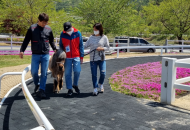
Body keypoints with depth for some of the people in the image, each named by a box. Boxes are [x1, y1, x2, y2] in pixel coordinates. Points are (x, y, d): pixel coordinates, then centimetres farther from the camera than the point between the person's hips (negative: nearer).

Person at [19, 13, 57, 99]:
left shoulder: (48, 29, 4)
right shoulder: (32, 28, -3)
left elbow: (51, 41, 17)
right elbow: (26, 40, 0)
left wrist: (55, 49, 9)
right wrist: (22, 50, -6)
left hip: (45, 55, 1)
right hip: (35, 55, -1)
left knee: (44, 73, 1)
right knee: (34, 72, -1)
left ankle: (41, 90, 9)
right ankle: (37, 84, 28)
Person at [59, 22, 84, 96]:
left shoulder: (77, 33, -3)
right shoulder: (62, 34, 0)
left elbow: (81, 45, 3)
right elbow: (61, 46, 10)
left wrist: (81, 57, 1)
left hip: (76, 56, -1)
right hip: (67, 57, 1)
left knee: (77, 71, -11)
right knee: (67, 73, 1)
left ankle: (75, 85, 15)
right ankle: (69, 89, 12)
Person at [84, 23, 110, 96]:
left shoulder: (104, 37, 2)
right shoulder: (91, 37, 8)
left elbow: (108, 47, 5)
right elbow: (85, 46, 10)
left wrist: (102, 48, -12)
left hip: (101, 58, -1)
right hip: (93, 59, 1)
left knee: (103, 73, -5)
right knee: (94, 74, 1)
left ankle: (100, 84, 25)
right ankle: (95, 89, 14)